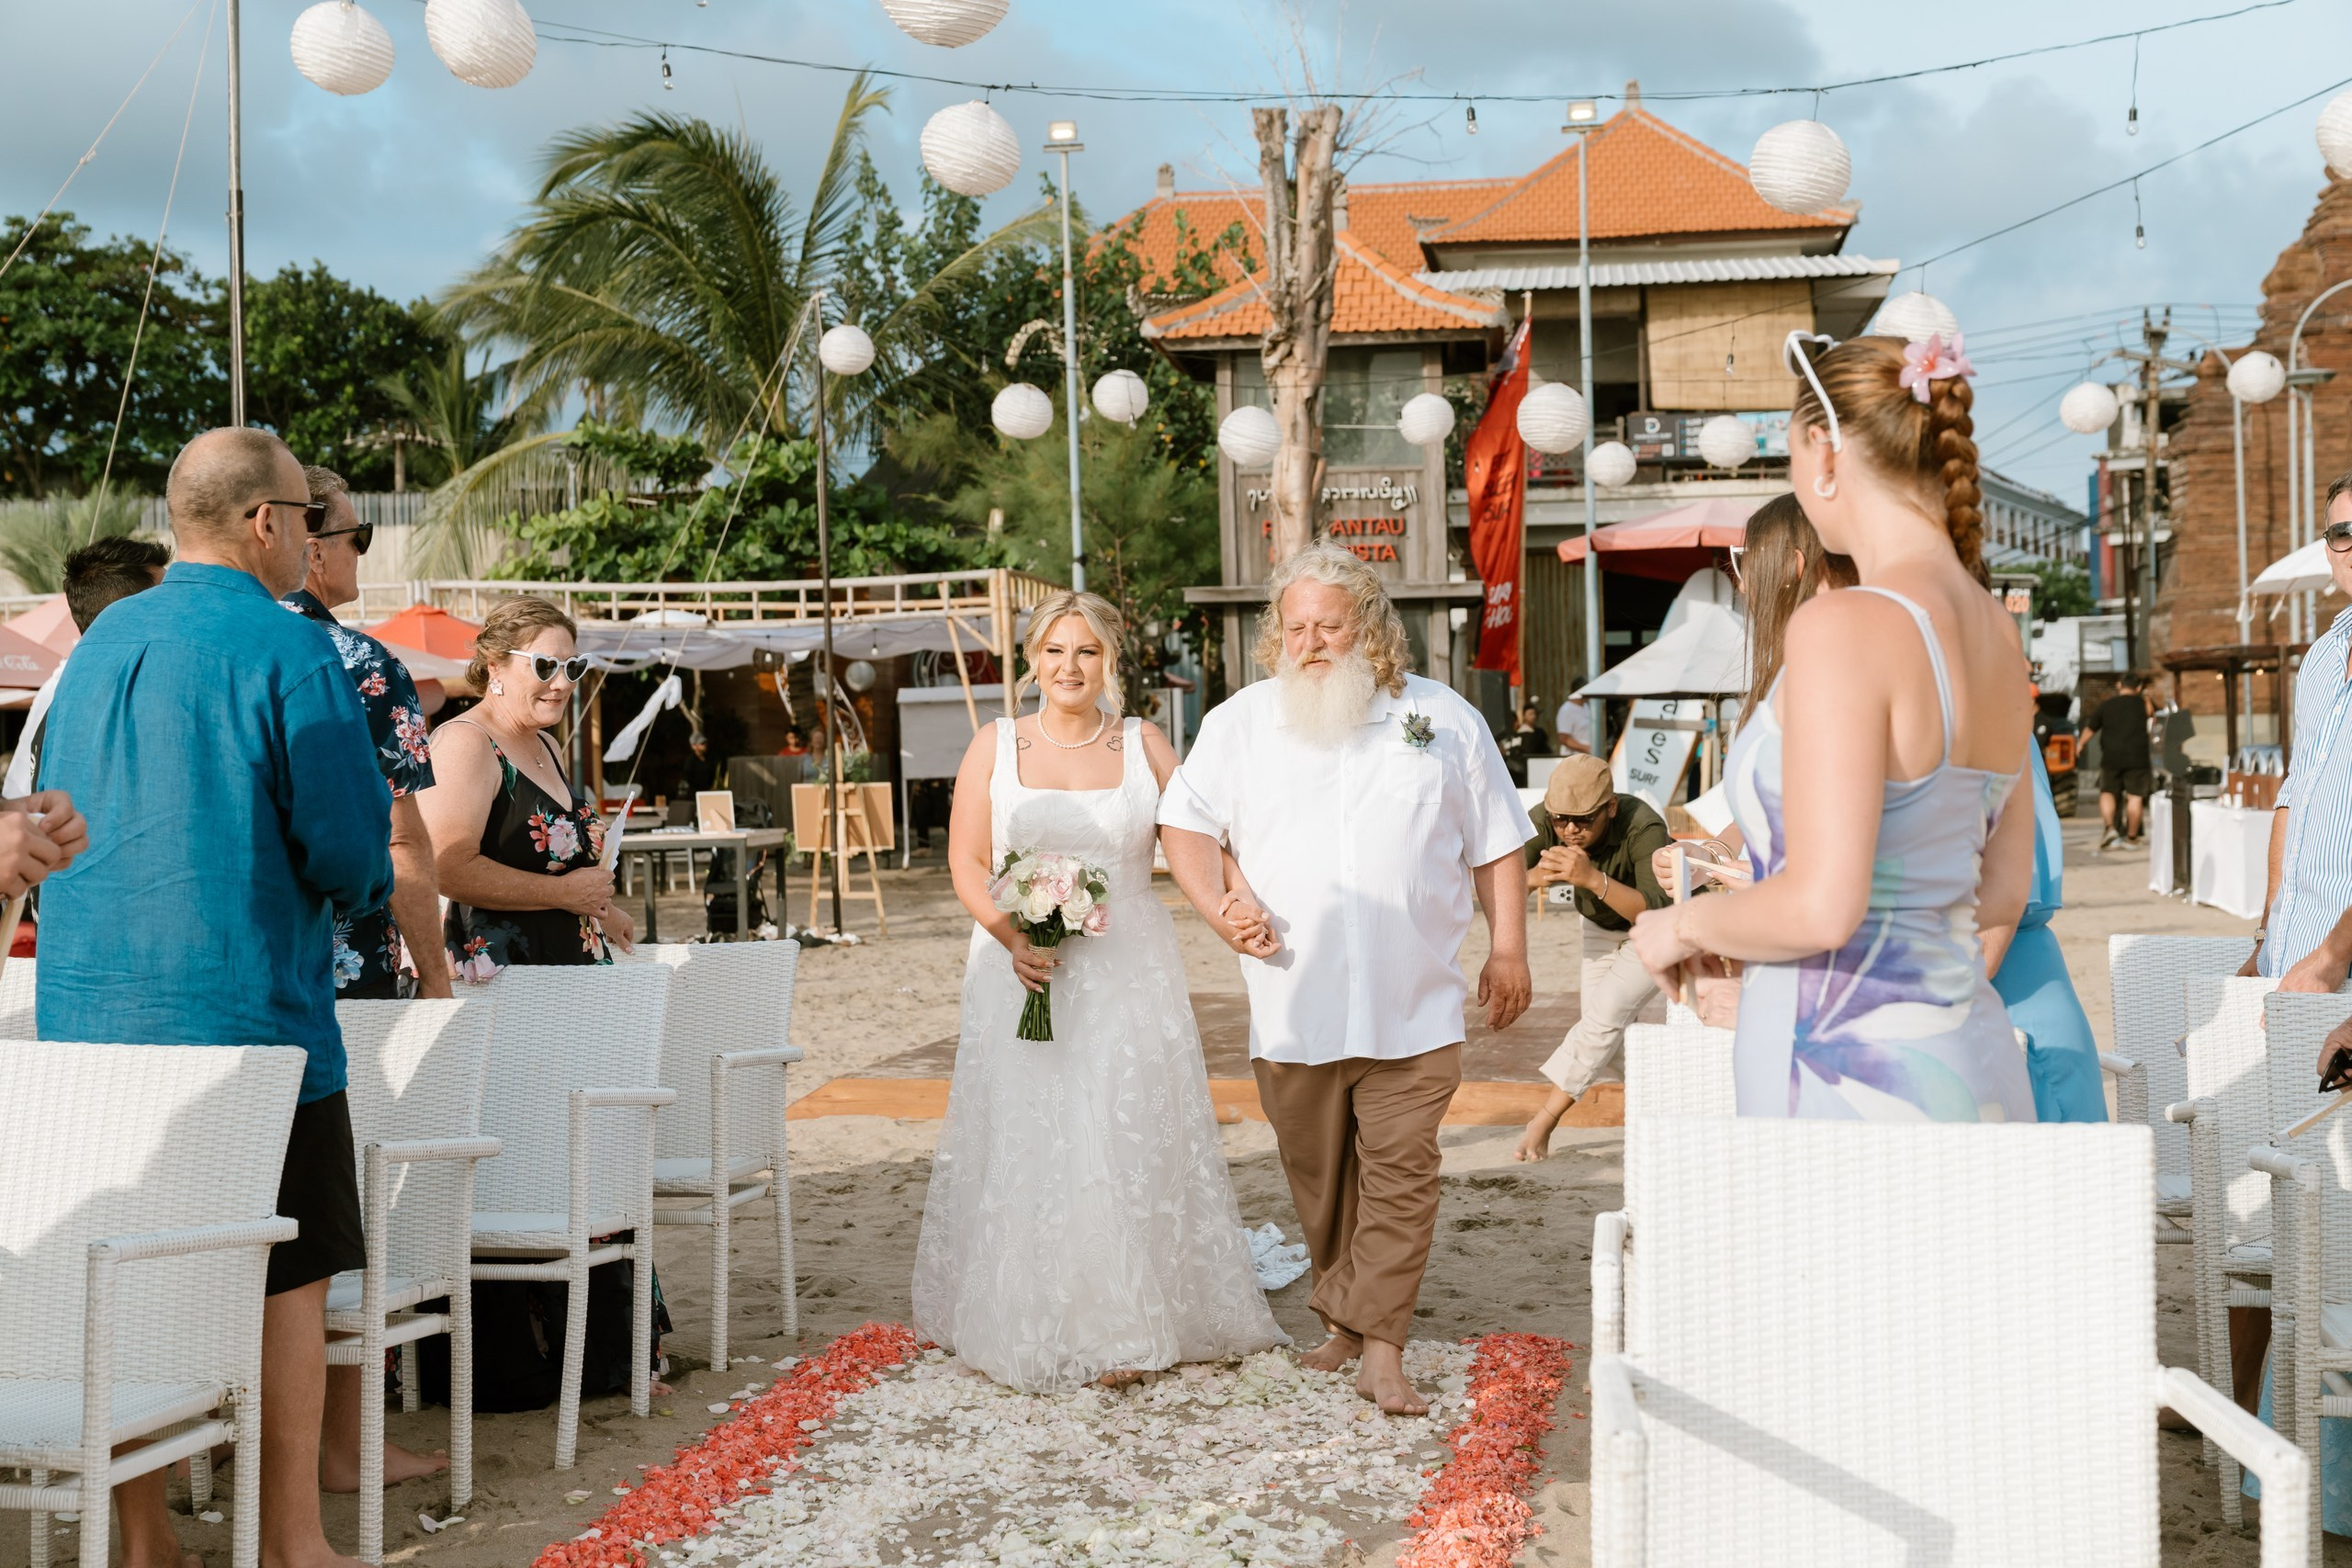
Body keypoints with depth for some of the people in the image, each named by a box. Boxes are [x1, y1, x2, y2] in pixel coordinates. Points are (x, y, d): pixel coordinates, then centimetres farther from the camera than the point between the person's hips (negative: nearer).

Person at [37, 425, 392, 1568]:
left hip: (87, 1018, 6)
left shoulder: (96, 647, 11)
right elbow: (352, 845, -14)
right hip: (243, 1014, -6)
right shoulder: (289, 651, -11)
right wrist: (357, 890, 7)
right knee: (285, 1277, 3)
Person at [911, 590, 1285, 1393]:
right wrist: (1015, 941, -14)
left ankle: (1123, 1328, 10)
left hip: (1126, 972, 0)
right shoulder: (995, 746, 4)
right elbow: (967, 862, 1)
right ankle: (1026, 1330, 13)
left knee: (1127, 1139, 0)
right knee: (1025, 1140, 2)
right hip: (1023, 969, 0)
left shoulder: (1144, 745, 4)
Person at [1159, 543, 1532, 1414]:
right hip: (1294, 1007, 1)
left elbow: (1496, 846, 11)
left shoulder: (1444, 721, 6)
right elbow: (1186, 823, 9)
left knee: (1400, 1174, -5)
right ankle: (1342, 1321, 27)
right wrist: (1220, 907, -8)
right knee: (1320, 1179, 11)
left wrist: (1508, 949, 6)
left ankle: (1380, 1350, -2)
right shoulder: (1241, 722, 7)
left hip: (1412, 1009, -1)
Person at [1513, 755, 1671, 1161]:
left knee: (1605, 1017, -20)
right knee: (1602, 1033, 2)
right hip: (1599, 929, 5)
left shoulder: (1643, 827, -39)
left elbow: (1657, 913, -47)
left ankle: (1544, 1120, -12)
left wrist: (1593, 878, -60)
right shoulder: (1544, 822, -26)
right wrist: (1535, 877, -50)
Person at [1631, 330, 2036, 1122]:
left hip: (1853, 1076, -8)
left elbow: (1822, 908, -23)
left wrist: (1684, 925, -3)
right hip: (1976, 1069, 8)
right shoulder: (1998, 634, 9)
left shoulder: (1846, 625, -16)